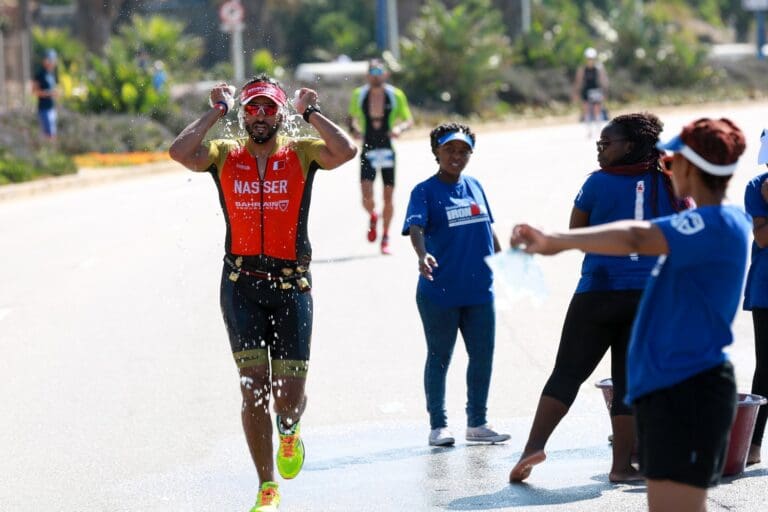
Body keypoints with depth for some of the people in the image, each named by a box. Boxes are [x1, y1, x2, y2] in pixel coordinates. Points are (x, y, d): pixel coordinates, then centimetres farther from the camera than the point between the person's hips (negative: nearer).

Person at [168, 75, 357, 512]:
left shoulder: (301, 154, 3)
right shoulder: (224, 155, 5)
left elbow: (346, 151, -15)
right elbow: (180, 152, -13)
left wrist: (310, 112, -6)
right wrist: (215, 114, -5)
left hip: (292, 285, 0)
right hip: (242, 285, 0)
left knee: (289, 393, -1)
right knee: (254, 386, -7)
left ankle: (290, 429, 38)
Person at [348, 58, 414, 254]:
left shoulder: (396, 95, -3)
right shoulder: (359, 95, -1)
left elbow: (409, 120, 4)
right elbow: (351, 117, 13)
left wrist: (400, 128, -17)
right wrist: (354, 128, -8)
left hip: (388, 150, 0)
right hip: (368, 150, 0)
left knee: (388, 197, 2)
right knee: (367, 197, -13)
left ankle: (385, 238, 20)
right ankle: (372, 217, 23)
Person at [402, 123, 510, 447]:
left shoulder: (475, 187, 10)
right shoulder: (425, 191, -7)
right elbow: (415, 227, -23)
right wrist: (423, 255, -41)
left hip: (479, 290, 5)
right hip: (439, 292, -5)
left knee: (482, 357, 9)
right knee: (439, 358, 5)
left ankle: (477, 423, 22)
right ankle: (438, 426, 14)